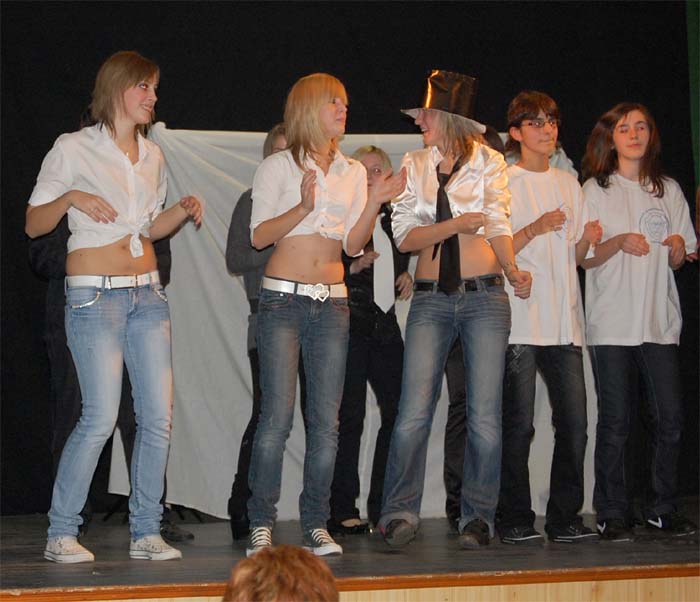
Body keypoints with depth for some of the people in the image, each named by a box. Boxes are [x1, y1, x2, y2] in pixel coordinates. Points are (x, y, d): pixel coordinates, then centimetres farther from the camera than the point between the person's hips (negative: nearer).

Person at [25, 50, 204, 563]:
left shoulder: (152, 155, 14)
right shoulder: (73, 149, -3)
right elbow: (34, 224, -2)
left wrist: (183, 211, 6)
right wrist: (71, 198, -18)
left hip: (147, 293, 6)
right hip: (94, 294, -6)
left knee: (159, 414, 0)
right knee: (101, 417, -13)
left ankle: (146, 532, 9)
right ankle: (61, 534, 0)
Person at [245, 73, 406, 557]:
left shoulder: (353, 172, 14)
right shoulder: (279, 167, 2)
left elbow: (353, 245, 7)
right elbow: (259, 235, -4)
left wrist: (374, 203, -7)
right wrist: (303, 208, -18)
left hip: (332, 302, 4)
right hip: (283, 299, -4)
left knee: (327, 421, 2)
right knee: (277, 416, -10)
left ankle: (316, 524, 8)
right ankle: (261, 526, -4)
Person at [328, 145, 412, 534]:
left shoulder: (393, 218, 17)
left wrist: (406, 276, 11)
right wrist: (355, 266, -19)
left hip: (385, 323, 6)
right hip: (350, 323, -6)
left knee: (398, 411, 1)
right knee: (350, 416, -7)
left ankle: (383, 509, 10)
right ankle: (342, 512, -2)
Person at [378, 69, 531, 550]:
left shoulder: (489, 162, 5)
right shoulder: (415, 166, 12)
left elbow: (498, 223, -7)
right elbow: (406, 236, 3)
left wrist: (512, 269, -25)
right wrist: (457, 224, -11)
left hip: (485, 296, -1)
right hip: (431, 299, 2)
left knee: (485, 417, -2)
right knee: (414, 414, -7)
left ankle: (478, 517, 8)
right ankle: (400, 512, 0)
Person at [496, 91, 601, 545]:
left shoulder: (569, 184, 19)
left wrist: (588, 239, 0)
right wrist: (535, 228, -16)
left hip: (564, 320, 5)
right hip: (520, 319, -5)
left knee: (574, 422, -1)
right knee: (518, 424, -6)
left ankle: (565, 517, 7)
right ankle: (515, 520, 2)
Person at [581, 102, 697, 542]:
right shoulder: (595, 190, 6)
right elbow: (583, 257, 1)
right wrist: (618, 243, -16)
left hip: (660, 321, 3)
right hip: (612, 323, -3)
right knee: (615, 421, -4)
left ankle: (664, 509, 9)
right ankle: (612, 515, 2)